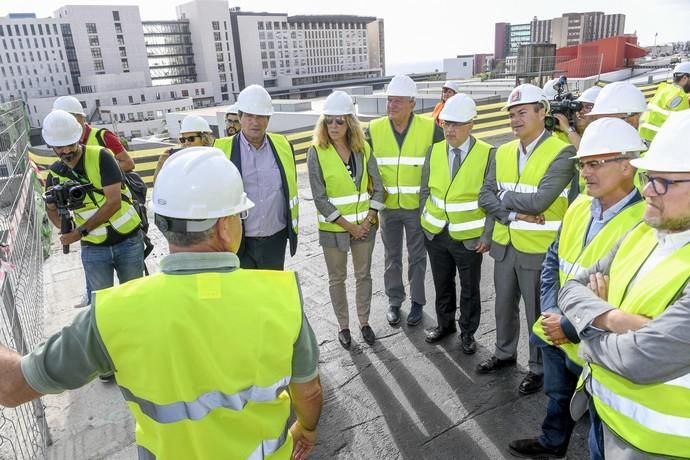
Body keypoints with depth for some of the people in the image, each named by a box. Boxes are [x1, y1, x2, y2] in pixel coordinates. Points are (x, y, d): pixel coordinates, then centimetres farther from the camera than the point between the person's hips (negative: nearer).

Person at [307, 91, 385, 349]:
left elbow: (378, 187, -1)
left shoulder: (363, 148, -4)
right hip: (333, 229, -2)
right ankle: (343, 325, 31)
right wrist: (347, 225, -15)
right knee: (337, 279, 12)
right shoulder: (316, 153, -12)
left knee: (363, 275, 15)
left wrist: (367, 221, -10)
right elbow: (320, 198, -14)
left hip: (365, 225, 3)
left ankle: (364, 322, 34)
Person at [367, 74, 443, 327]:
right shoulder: (374, 129, -4)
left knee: (417, 257, 11)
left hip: (418, 206, -2)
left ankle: (417, 302, 29)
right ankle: (394, 301, 31)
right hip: (387, 205, 2)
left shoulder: (430, 128, -10)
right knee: (392, 257, 14)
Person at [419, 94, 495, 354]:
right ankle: (445, 324, 40)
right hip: (436, 234, 3)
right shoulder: (434, 151, -1)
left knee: (469, 288, 14)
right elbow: (425, 191, 7)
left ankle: (468, 332, 34)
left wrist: (487, 235, -11)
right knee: (442, 284, 19)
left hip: (469, 238, -3)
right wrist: (423, 224, 6)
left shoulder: (488, 154, -12)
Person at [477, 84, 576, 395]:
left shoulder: (562, 153, -14)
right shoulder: (502, 153, 5)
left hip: (538, 249, -5)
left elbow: (538, 201, -24)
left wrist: (504, 197, -9)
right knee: (504, 306, 21)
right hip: (504, 245, 6)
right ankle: (504, 354, 42)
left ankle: (539, 368, 30)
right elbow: (485, 196, -1)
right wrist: (514, 215, -16)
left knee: (538, 313, 10)